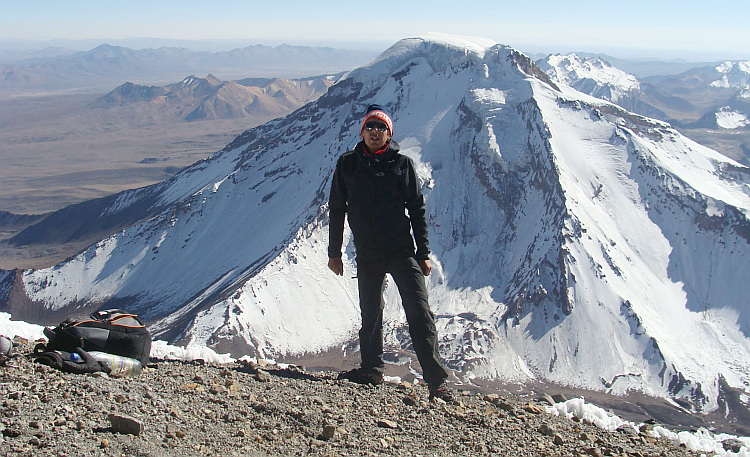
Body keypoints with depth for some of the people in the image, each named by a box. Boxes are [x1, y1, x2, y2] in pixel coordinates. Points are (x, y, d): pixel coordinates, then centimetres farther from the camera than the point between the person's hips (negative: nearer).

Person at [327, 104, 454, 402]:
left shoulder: (402, 164, 1)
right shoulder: (347, 164, 6)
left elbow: (417, 210, 3)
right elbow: (337, 209, 13)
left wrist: (424, 253, -1)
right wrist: (334, 252, 10)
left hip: (402, 251, -3)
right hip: (367, 254, 3)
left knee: (420, 313, -10)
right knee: (370, 315, 12)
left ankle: (436, 380, -8)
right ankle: (372, 369, 28)